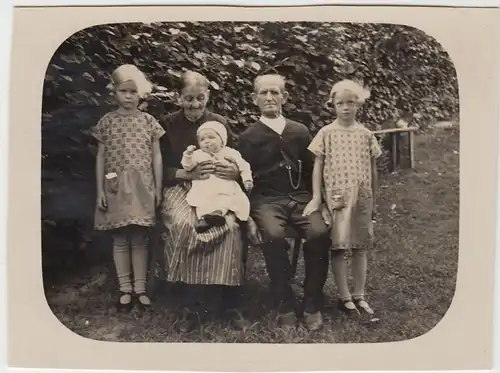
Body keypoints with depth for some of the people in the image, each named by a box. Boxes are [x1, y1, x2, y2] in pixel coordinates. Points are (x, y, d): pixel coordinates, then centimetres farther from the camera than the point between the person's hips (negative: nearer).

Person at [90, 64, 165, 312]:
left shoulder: (148, 121, 4)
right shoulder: (107, 121, 3)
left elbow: (156, 157, 5)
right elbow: (101, 157, 4)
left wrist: (158, 188, 2)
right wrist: (100, 190, 0)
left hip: (142, 186, 0)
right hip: (116, 186, 0)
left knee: (140, 239, 3)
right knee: (120, 239, 4)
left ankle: (140, 288, 14)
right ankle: (125, 289, 14)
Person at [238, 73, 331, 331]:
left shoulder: (300, 131, 12)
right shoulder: (249, 137, 6)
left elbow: (311, 171, 15)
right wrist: (248, 216, -5)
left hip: (300, 197, 2)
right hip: (266, 199, -2)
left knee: (319, 232, -28)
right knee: (273, 235, -34)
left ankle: (312, 304, -9)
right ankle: (285, 305, -16)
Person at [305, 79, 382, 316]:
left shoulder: (365, 135, 6)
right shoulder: (326, 133, 0)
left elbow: (372, 169, 11)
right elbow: (318, 166, 1)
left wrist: (374, 198, 12)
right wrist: (316, 198, -5)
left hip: (361, 197, 2)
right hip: (336, 196, -2)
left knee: (360, 247, 8)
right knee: (338, 247, 1)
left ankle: (359, 296, 19)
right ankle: (344, 297, 13)